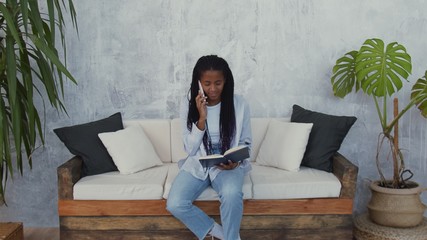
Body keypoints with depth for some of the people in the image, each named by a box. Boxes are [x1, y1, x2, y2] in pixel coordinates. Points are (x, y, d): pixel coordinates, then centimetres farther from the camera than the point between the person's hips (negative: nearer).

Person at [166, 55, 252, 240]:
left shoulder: (239, 104, -8)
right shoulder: (189, 105, -7)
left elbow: (246, 143, 3)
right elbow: (190, 149, -8)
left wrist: (236, 161, -18)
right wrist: (201, 118, -20)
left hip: (228, 166, -1)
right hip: (197, 164, 2)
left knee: (231, 194, -35)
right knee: (174, 204, -22)